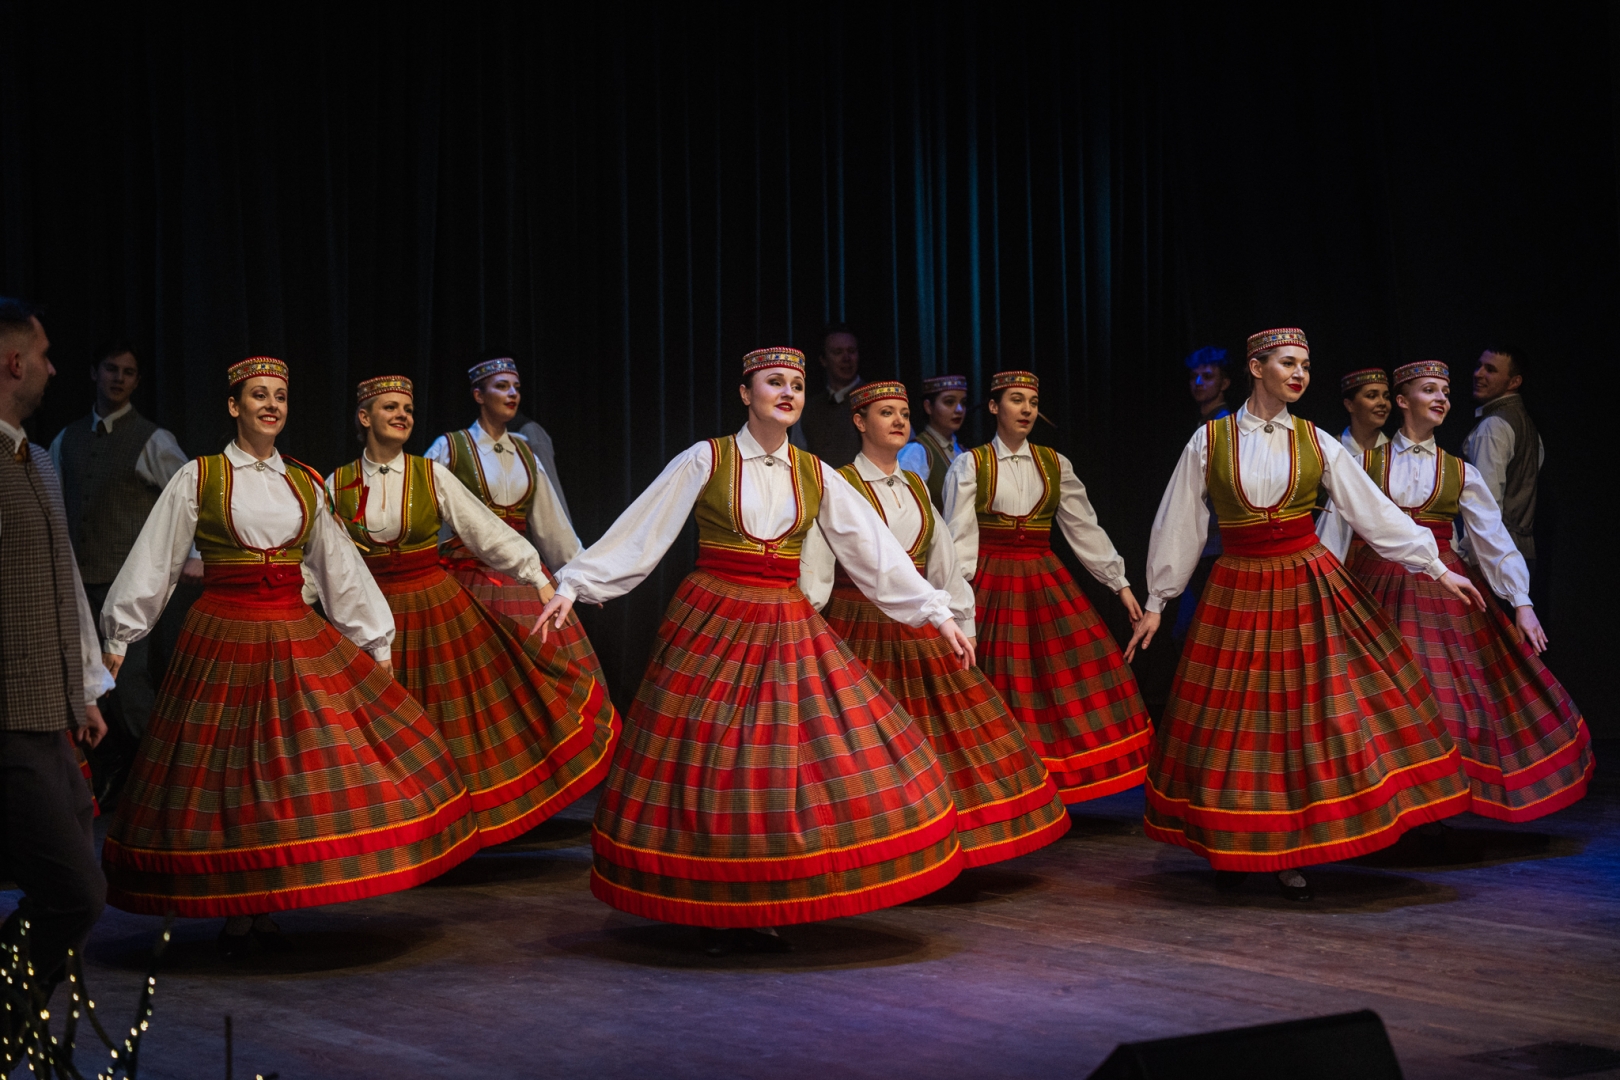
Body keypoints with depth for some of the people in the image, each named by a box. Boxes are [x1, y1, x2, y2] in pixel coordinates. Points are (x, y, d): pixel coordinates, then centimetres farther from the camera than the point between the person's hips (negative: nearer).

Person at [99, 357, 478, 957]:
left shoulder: (305, 485, 11)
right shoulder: (198, 478, 0)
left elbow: (341, 568, 15)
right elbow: (153, 562, 0)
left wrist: (375, 642, 15)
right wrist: (119, 637, -1)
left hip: (300, 641, 3)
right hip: (224, 642, -3)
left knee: (291, 777, -1)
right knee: (227, 773, 0)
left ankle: (266, 908, 10)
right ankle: (231, 915, 12)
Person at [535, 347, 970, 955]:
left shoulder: (816, 476, 8)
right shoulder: (706, 460, -2)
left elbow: (874, 551, 10)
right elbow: (640, 532, -3)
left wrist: (937, 613, 9)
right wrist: (573, 586, -8)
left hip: (789, 632, 4)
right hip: (713, 626, -3)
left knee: (796, 764, -2)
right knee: (710, 766, -3)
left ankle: (766, 910, 9)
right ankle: (716, 915, 8)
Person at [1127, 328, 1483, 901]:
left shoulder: (1316, 442, 3)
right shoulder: (1209, 440, -2)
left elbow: (1375, 511, 5)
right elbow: (1179, 524, 4)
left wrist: (1437, 568, 3)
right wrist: (1156, 603, 6)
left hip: (1309, 591, 1)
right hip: (1237, 595, -1)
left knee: (1310, 714, -3)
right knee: (1236, 721, 2)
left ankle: (1289, 853, 6)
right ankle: (1229, 845, 19)